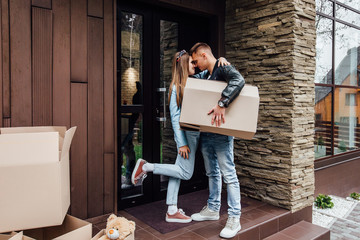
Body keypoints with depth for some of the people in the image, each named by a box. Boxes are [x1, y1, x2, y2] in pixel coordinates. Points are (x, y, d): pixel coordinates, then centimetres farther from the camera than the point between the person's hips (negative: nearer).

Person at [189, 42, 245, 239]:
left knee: (229, 175, -3)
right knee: (212, 173, 17)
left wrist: (222, 104, -37)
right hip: (205, 132, 9)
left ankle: (234, 219, 6)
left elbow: (238, 81, -30)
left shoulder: (223, 69, -10)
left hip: (221, 133, -9)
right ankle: (212, 209, 31)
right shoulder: (204, 75, 16)